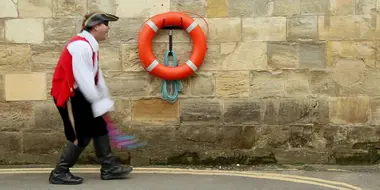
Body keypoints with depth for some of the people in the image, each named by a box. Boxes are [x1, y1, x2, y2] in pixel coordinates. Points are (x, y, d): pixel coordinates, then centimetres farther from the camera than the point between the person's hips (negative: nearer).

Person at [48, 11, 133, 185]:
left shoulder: (90, 45, 10)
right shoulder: (80, 46, -23)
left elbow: (96, 76, 12)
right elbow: (83, 79, -26)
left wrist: (105, 102, 9)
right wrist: (99, 104, -22)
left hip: (80, 94, 10)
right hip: (69, 96, -10)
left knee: (99, 127, 10)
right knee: (82, 136, -6)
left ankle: (109, 168, 18)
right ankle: (59, 173, 6)